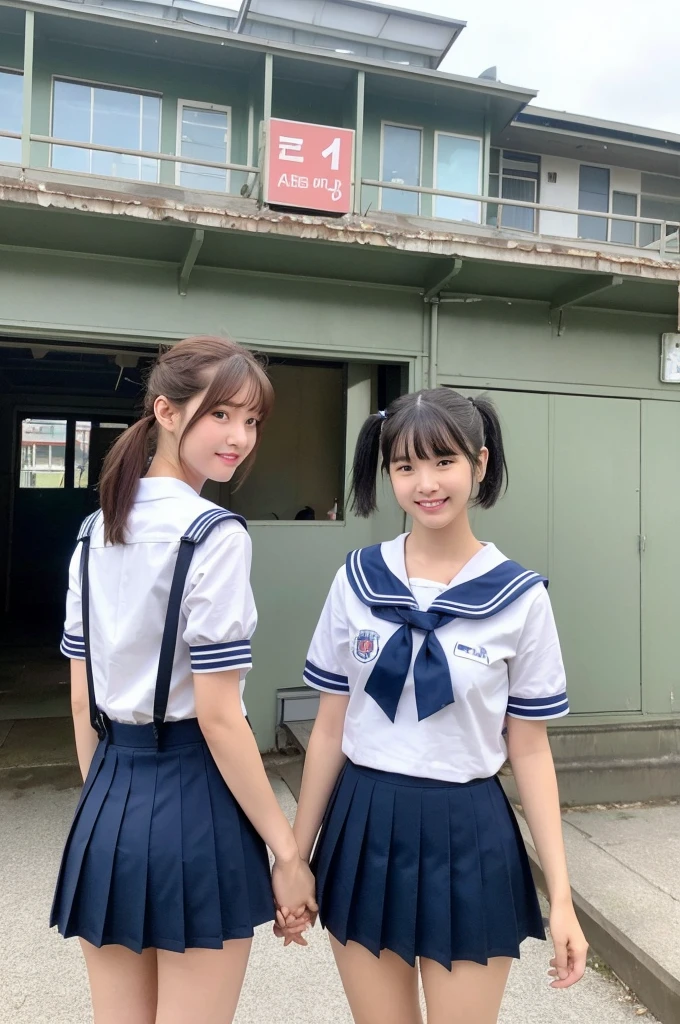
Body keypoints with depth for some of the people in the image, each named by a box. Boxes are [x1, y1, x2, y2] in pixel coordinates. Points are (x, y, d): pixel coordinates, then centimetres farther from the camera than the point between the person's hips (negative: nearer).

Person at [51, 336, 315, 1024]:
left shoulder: (95, 533, 4)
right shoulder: (214, 536, -17)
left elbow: (81, 700, 7)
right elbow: (218, 716, -18)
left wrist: (108, 803, 17)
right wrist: (286, 851, -10)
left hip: (107, 803, 7)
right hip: (193, 801, -6)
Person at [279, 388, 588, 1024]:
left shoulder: (520, 598, -8)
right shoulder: (357, 580, -4)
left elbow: (529, 750, -2)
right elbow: (330, 729, 2)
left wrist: (560, 895, -1)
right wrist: (297, 856, 7)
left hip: (468, 838, -2)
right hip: (364, 832, 2)